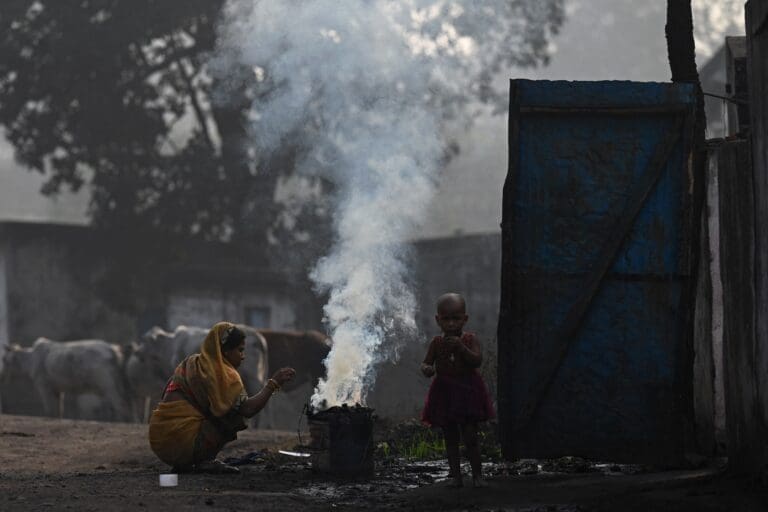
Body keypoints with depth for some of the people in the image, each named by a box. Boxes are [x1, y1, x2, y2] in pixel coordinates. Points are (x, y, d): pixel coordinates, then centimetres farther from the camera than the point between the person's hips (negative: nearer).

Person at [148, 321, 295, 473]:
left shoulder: (191, 363, 14)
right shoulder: (221, 374, -10)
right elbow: (247, 409, -16)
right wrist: (273, 383, -6)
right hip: (183, 442, -8)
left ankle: (184, 464, 13)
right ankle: (204, 461, -5)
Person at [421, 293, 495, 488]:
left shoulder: (470, 339, -4)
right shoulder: (436, 343, 2)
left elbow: (477, 361, -16)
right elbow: (426, 362, 4)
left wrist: (461, 348, -29)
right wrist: (426, 369, -20)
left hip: (467, 392, -3)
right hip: (444, 394, 3)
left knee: (470, 436, -6)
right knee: (450, 437, 6)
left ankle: (477, 475, 2)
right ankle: (456, 476, 11)